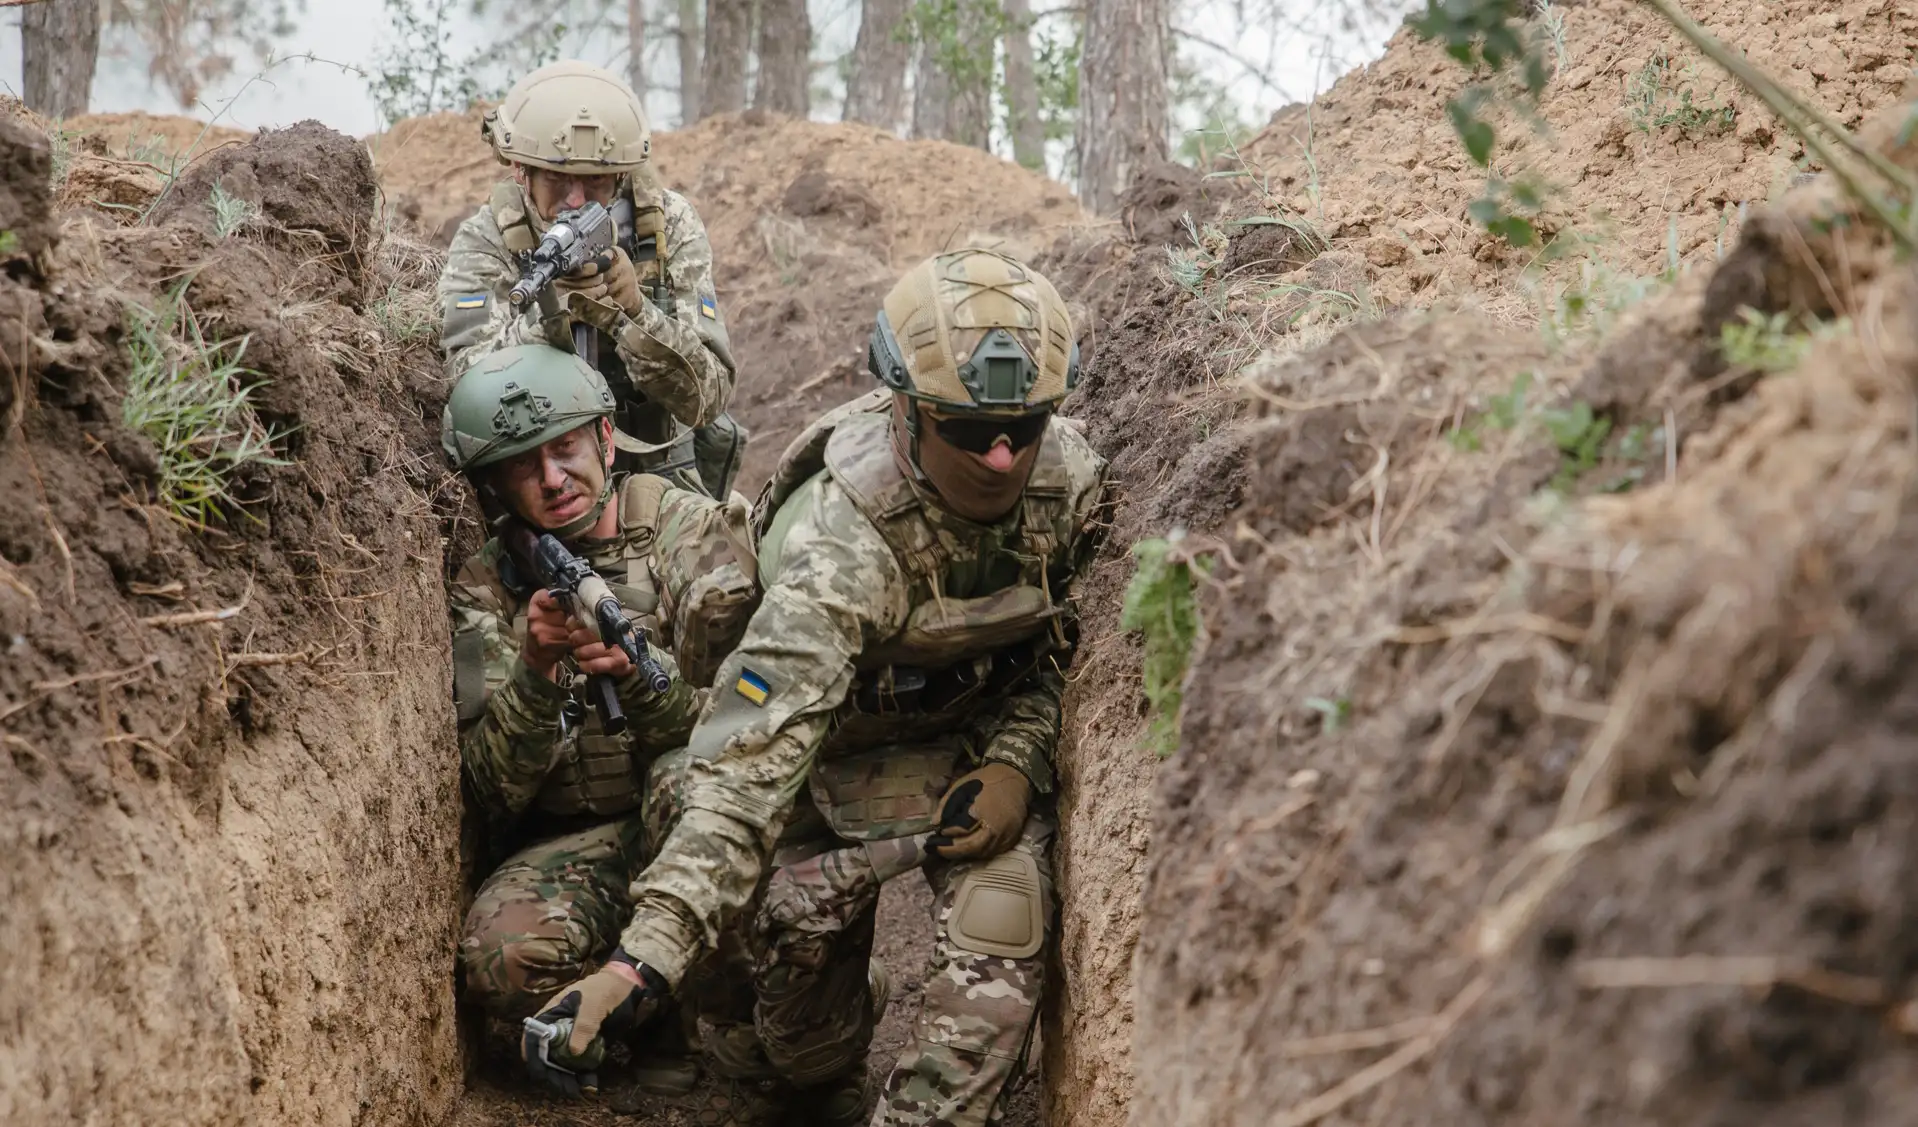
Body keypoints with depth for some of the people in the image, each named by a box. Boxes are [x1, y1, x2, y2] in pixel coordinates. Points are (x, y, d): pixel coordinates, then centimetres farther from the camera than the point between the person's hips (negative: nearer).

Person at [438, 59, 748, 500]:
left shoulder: (668, 228, -7)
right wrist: (553, 312, -38)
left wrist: (633, 312, -29)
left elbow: (708, 398, -13)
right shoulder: (485, 243, -10)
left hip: (657, 472, 1)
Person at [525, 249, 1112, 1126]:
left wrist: (1019, 759, -14)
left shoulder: (1070, 476, -21)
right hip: (852, 736, -2)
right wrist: (644, 958, -52)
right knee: (805, 911, -21)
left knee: (998, 934, -19)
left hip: (990, 732, 3)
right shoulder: (845, 542, -37)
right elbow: (749, 757, -44)